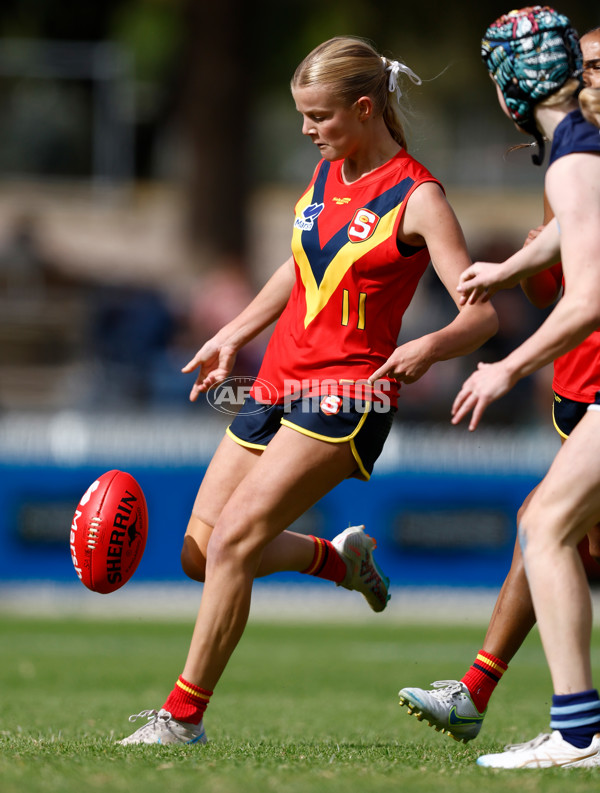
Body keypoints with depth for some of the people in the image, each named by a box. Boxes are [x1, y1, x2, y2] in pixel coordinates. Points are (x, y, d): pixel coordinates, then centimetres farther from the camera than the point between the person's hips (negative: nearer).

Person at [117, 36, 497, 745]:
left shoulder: (417, 197, -12)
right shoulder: (327, 172, 10)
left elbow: (481, 315, -16)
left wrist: (428, 348, -35)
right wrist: (233, 336, 28)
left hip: (346, 395, -8)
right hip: (277, 385, 8)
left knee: (232, 541, -20)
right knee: (200, 553, 7)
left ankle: (183, 714, -12)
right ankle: (338, 556, 33)